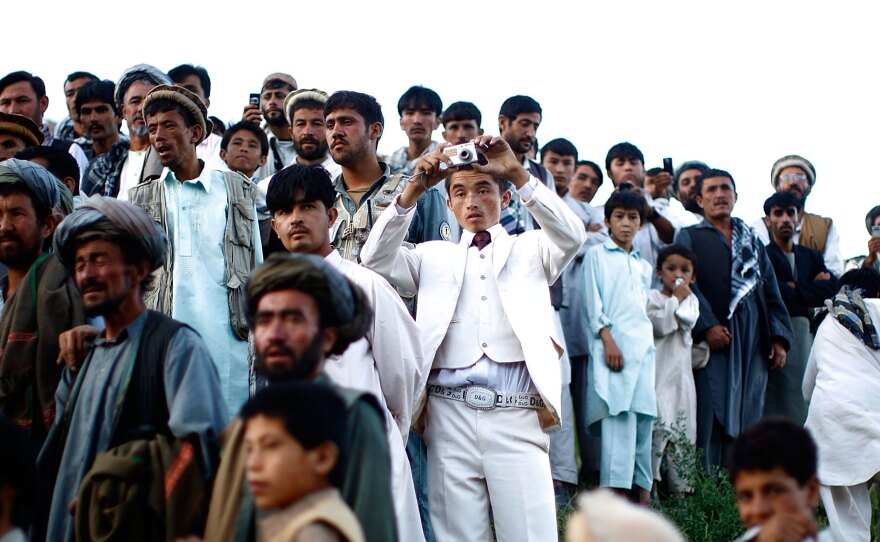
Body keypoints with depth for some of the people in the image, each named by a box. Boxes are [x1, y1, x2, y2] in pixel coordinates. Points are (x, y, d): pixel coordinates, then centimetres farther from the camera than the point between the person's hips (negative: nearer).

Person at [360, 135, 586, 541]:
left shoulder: (529, 250, 16)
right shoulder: (434, 256, 18)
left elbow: (571, 236, -4)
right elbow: (376, 260, 3)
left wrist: (517, 173, -14)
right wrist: (414, 189, -8)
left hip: (516, 414, -1)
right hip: (449, 413, 1)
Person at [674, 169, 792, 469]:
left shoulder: (752, 240, 23)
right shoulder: (689, 236, 10)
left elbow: (771, 290, 17)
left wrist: (779, 337, 6)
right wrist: (707, 325, -18)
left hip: (753, 342, 4)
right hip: (713, 336, -4)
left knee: (748, 415, 2)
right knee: (712, 412, -8)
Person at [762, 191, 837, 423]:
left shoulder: (812, 256, 20)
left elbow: (831, 288, 5)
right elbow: (773, 296, -14)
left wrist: (796, 289, -4)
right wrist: (814, 288, -1)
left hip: (807, 333, 6)